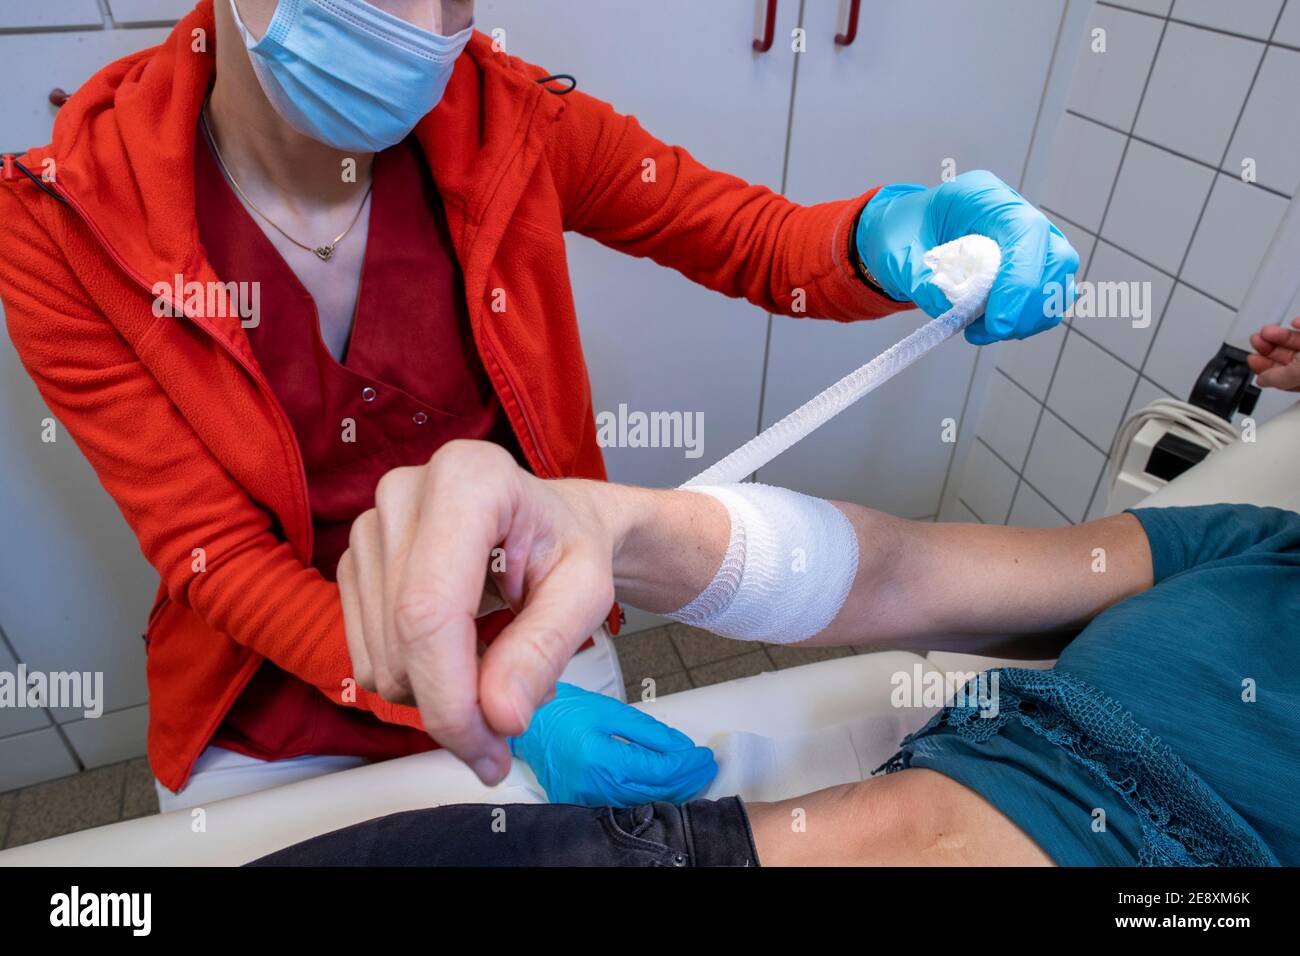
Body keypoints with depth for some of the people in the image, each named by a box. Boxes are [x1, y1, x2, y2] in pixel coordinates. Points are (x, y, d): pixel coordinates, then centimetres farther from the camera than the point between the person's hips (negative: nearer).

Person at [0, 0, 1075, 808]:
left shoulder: (503, 120, -16)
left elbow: (761, 244, -10)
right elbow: (215, 556, -18)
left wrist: (888, 236, -35)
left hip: (533, 638, 1)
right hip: (273, 717, 0)